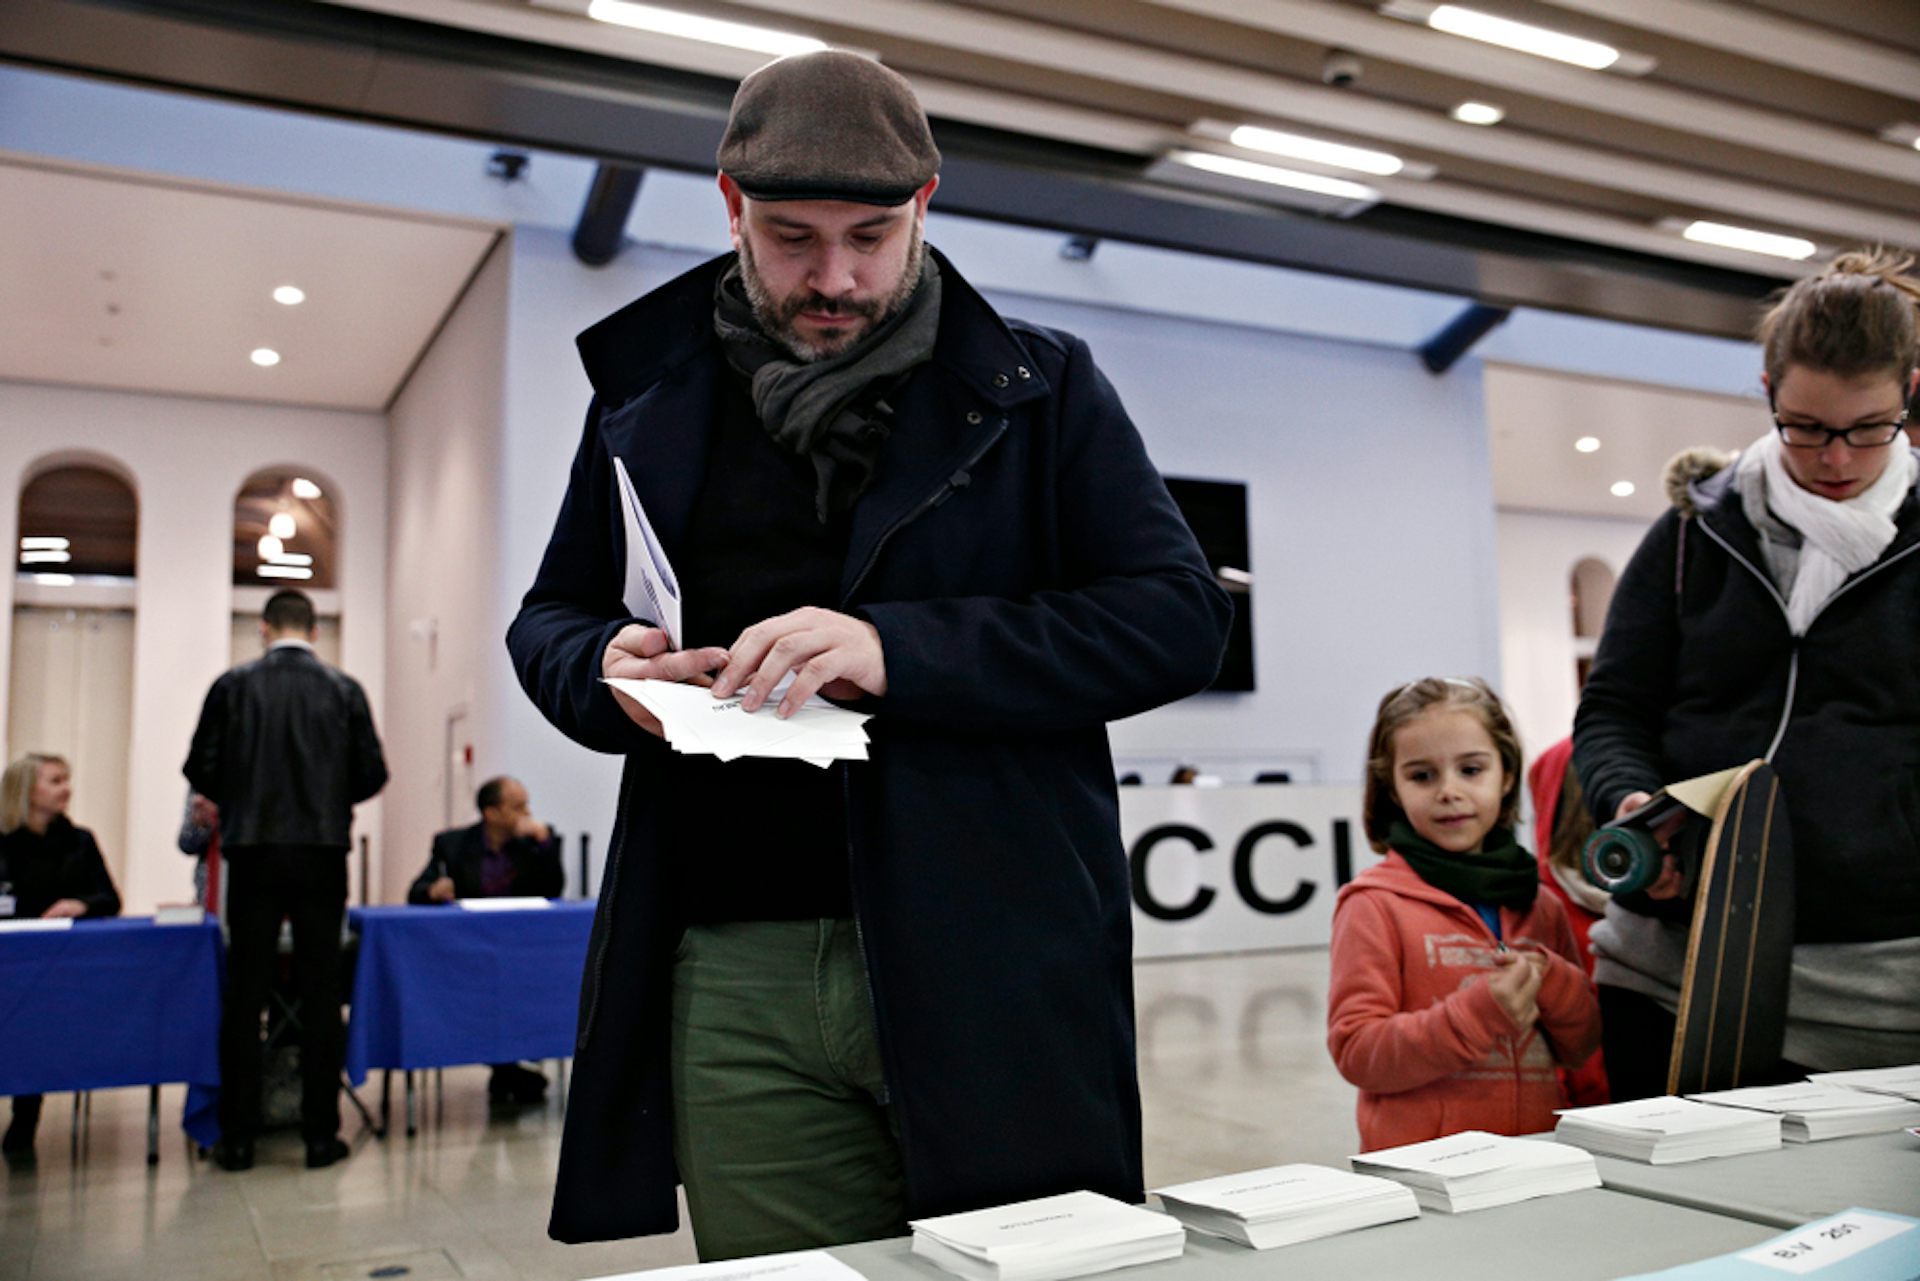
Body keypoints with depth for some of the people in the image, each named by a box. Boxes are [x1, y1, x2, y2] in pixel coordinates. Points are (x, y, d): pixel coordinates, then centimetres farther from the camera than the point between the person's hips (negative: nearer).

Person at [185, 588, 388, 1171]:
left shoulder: (233, 686, -1)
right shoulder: (344, 690, 0)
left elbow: (201, 768, 0)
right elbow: (372, 773, 0)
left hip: (252, 854, 0)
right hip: (322, 854, 0)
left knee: (245, 994, 7)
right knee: (320, 993, 6)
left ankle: (237, 1138, 11)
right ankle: (321, 1134, 8)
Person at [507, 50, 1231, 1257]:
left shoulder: (1040, 387, 5)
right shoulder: (652, 395, 13)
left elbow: (1179, 616, -5)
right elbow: (548, 621, 21)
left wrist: (898, 649, -17)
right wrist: (608, 670, -5)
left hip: (991, 967, -2)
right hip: (735, 980, 2)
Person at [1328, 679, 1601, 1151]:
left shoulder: (1540, 904, 12)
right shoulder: (1375, 904, -5)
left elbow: (1582, 1045, 15)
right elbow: (1355, 1052, -9)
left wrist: (1551, 982, -4)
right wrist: (1480, 1012, -17)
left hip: (1537, 1147, 5)